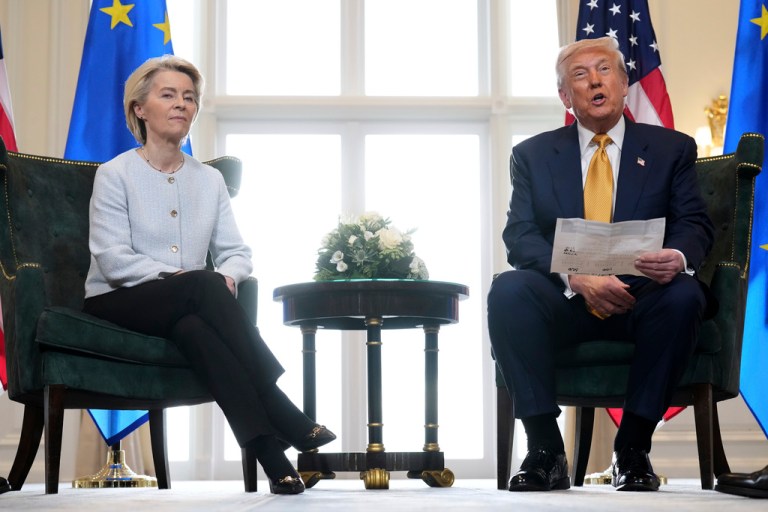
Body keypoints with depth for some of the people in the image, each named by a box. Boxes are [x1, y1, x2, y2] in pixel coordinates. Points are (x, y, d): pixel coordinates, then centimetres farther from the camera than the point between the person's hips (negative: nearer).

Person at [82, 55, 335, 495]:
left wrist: (227, 276, -17)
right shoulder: (115, 174, 0)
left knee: (194, 329, -36)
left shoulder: (210, 179, 14)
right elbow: (113, 260, -11)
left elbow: (237, 253, 7)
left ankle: (269, 450, -46)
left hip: (186, 309, 4)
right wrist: (177, 276, -22)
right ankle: (286, 419, -38)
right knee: (204, 284, -34)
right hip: (118, 305, -3)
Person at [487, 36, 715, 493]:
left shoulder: (672, 149, 12)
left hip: (643, 298, 0)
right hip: (565, 301, 0)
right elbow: (520, 236, -1)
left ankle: (633, 447, -21)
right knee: (508, 290, -31)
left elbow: (695, 225, 2)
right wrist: (577, 277, -21)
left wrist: (678, 258, -25)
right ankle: (545, 450, -25)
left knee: (683, 294, -34)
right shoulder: (533, 155, 11)